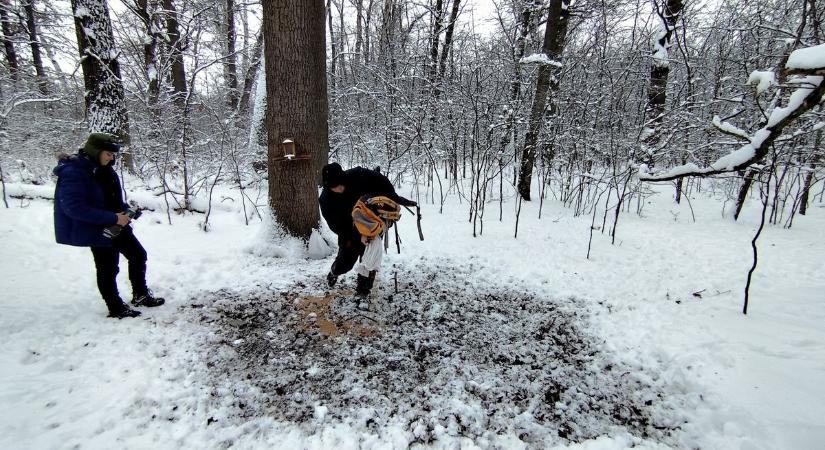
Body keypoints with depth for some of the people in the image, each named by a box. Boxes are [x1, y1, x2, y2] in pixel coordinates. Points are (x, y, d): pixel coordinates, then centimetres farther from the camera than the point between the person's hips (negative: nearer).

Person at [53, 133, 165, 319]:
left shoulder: (103, 169, 3)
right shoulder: (73, 172, -21)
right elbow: (74, 207, -27)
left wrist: (126, 211, -1)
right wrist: (113, 218, -28)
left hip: (117, 225, 8)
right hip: (97, 230, -8)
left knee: (138, 255, 15)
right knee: (108, 269, 5)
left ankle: (140, 295, 30)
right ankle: (116, 308, 22)